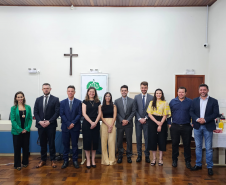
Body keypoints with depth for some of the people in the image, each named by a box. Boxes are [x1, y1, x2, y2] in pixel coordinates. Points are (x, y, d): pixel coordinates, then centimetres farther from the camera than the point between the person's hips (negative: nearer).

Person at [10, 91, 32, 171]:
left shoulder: (28, 107, 2)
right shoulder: (13, 108, -3)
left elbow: (30, 118, 2)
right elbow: (13, 120, -8)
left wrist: (27, 128, -10)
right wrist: (20, 130, -13)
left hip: (26, 131, 2)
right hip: (17, 131, -2)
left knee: (26, 147, 9)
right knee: (17, 148, 4)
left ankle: (25, 162, 26)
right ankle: (17, 164, 17)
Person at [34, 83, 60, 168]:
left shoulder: (55, 99, -1)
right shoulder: (38, 99, 10)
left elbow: (57, 112, -7)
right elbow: (35, 112, 6)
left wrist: (49, 121, -14)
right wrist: (40, 121, -8)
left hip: (51, 125, -3)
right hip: (40, 125, 3)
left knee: (51, 143, 5)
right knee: (42, 143, 11)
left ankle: (53, 160, 17)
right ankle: (43, 160, 23)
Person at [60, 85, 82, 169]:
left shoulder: (78, 102, 2)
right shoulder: (63, 102, 5)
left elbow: (79, 114, -3)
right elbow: (62, 114, -1)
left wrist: (73, 123, -13)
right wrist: (68, 124, -11)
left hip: (75, 127, -1)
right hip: (65, 127, 1)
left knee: (75, 144, 6)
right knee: (65, 144, 7)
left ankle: (75, 160, 17)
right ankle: (65, 161, 17)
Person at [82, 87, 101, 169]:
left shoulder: (98, 102, 10)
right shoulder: (85, 102, 4)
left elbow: (99, 113, 5)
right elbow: (84, 113, -4)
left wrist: (95, 122, -9)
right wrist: (91, 122, -13)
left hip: (96, 124, 2)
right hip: (87, 123, -2)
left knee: (95, 141, 4)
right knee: (87, 141, -1)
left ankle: (93, 160, 15)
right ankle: (88, 160, 9)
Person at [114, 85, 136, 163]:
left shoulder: (132, 100, 4)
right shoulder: (117, 101, 4)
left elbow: (133, 111, 1)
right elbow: (116, 113, 0)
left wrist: (127, 120, -9)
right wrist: (122, 120, -11)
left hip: (129, 124, 0)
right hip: (119, 124, 0)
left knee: (129, 140, 4)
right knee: (119, 141, 6)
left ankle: (129, 156, 16)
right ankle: (120, 156, 17)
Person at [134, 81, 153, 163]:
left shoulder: (151, 97, 1)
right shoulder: (136, 97, 5)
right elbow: (135, 110, 2)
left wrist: (145, 118, -10)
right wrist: (139, 119, -8)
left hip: (147, 121, -1)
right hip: (138, 121, 1)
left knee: (147, 138, 3)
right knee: (138, 138, 6)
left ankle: (147, 155, 14)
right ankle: (139, 155, 16)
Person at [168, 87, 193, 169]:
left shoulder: (190, 102, 0)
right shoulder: (172, 101, 4)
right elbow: (169, 113, 8)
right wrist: (169, 123, 4)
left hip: (186, 127, -1)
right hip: (175, 127, 1)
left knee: (187, 144, 6)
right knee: (174, 144, 8)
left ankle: (187, 161, 21)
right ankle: (174, 160, 23)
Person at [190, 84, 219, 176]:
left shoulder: (213, 101, -1)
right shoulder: (195, 101, 7)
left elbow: (216, 113, -6)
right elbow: (191, 112, 4)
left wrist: (205, 120, -17)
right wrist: (197, 119, -14)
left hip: (208, 127, -2)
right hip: (197, 127, 3)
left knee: (208, 148, 3)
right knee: (198, 147, 12)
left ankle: (209, 167, 14)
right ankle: (198, 164, 23)